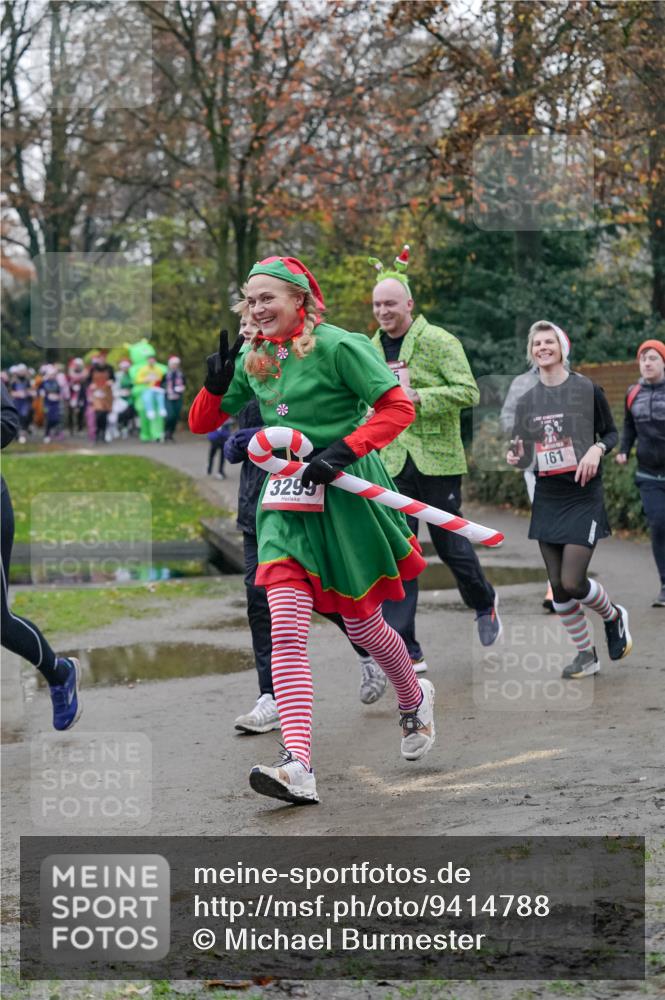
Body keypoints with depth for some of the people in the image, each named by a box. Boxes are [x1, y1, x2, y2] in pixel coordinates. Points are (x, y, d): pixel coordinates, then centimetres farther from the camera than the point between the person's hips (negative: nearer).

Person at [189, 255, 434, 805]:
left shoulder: (339, 347, -10)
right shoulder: (253, 360, 9)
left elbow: (399, 408, -13)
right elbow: (201, 424, 15)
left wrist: (342, 452, -22)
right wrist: (215, 384, -5)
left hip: (348, 497, -4)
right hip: (287, 502, 5)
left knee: (362, 625, 10)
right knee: (286, 630, -13)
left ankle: (414, 698, 43)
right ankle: (298, 766, -21)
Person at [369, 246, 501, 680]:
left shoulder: (439, 341, -7)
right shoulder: (372, 347, 9)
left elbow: (469, 391, -14)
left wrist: (417, 397, -23)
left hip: (437, 459, -4)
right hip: (393, 463, 4)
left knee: (450, 544, 7)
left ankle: (485, 603, 38)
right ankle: (406, 650, -1)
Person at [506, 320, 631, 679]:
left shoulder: (586, 389, -5)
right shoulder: (527, 400, 7)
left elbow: (611, 433, 3)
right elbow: (525, 455, 13)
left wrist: (597, 449, -18)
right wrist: (517, 458, -9)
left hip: (583, 497, -5)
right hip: (547, 499, 5)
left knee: (573, 582, -12)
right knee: (557, 586, 4)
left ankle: (613, 616, 18)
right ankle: (586, 654, 19)